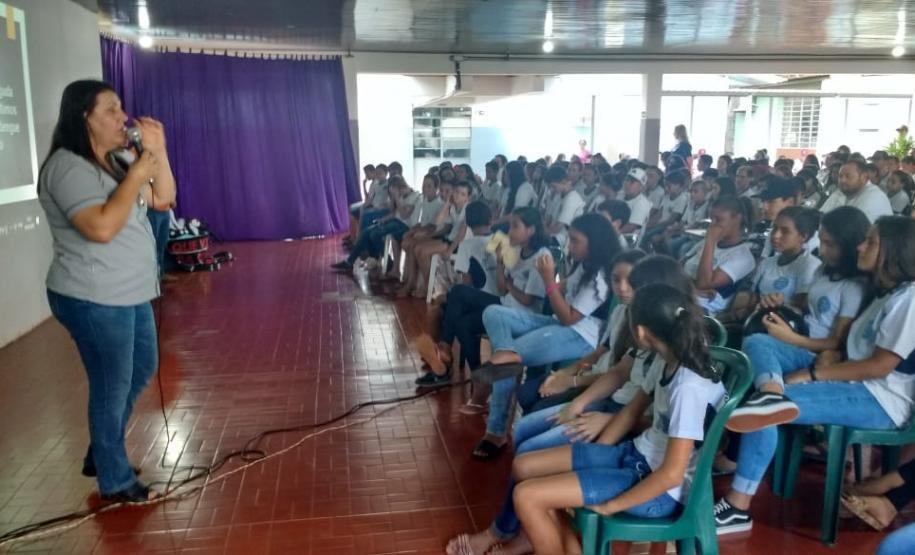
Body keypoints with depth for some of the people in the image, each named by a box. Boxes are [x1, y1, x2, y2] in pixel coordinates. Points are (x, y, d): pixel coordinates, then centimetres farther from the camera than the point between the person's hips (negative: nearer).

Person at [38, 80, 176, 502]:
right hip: (95, 301, -10)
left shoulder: (114, 162, 11)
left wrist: (157, 150, -2)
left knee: (143, 369, 22)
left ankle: (102, 452, 39)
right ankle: (115, 480, 21)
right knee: (112, 388, 3)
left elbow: (164, 200, 10)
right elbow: (101, 227, -30)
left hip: (130, 294, 10)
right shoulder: (67, 167, -18)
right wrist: (138, 172, -23)